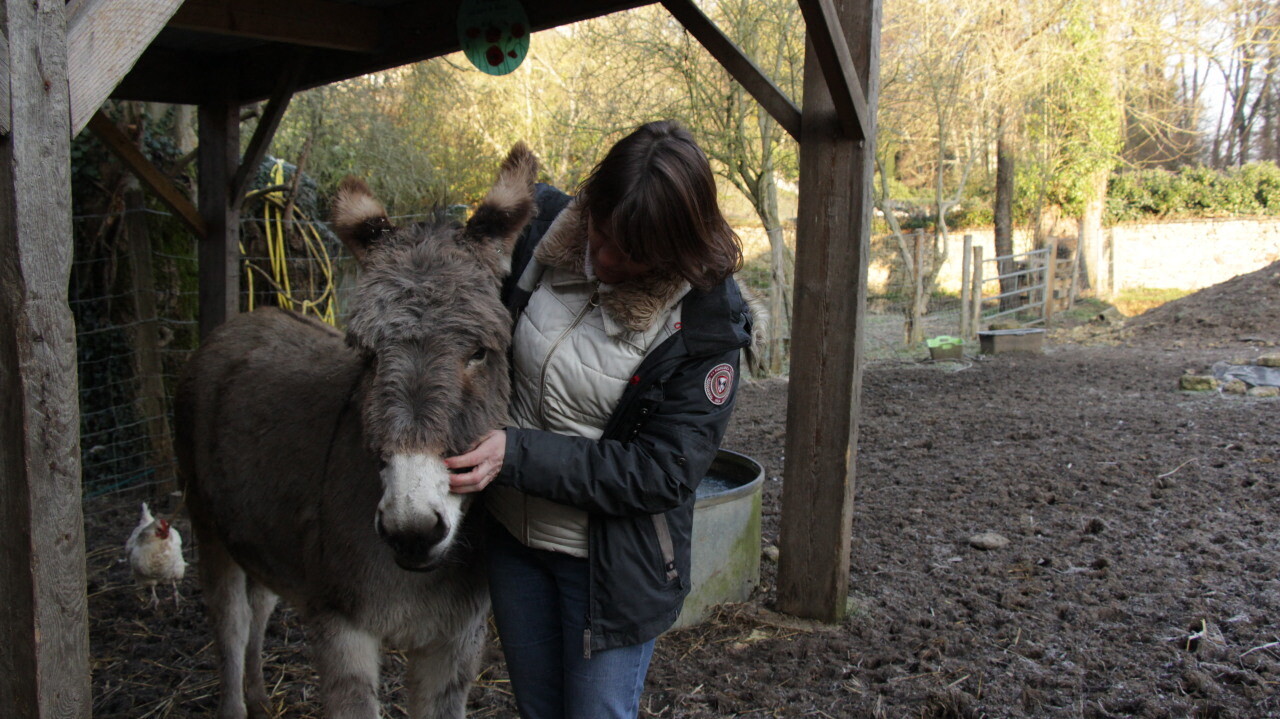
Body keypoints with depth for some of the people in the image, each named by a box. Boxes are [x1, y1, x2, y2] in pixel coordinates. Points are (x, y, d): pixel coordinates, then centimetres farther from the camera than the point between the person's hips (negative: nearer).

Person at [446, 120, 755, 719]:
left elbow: (663, 472, -23)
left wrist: (517, 455, -29)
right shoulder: (542, 229, -10)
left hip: (611, 562, -5)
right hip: (509, 535, 5)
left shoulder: (705, 324, -22)